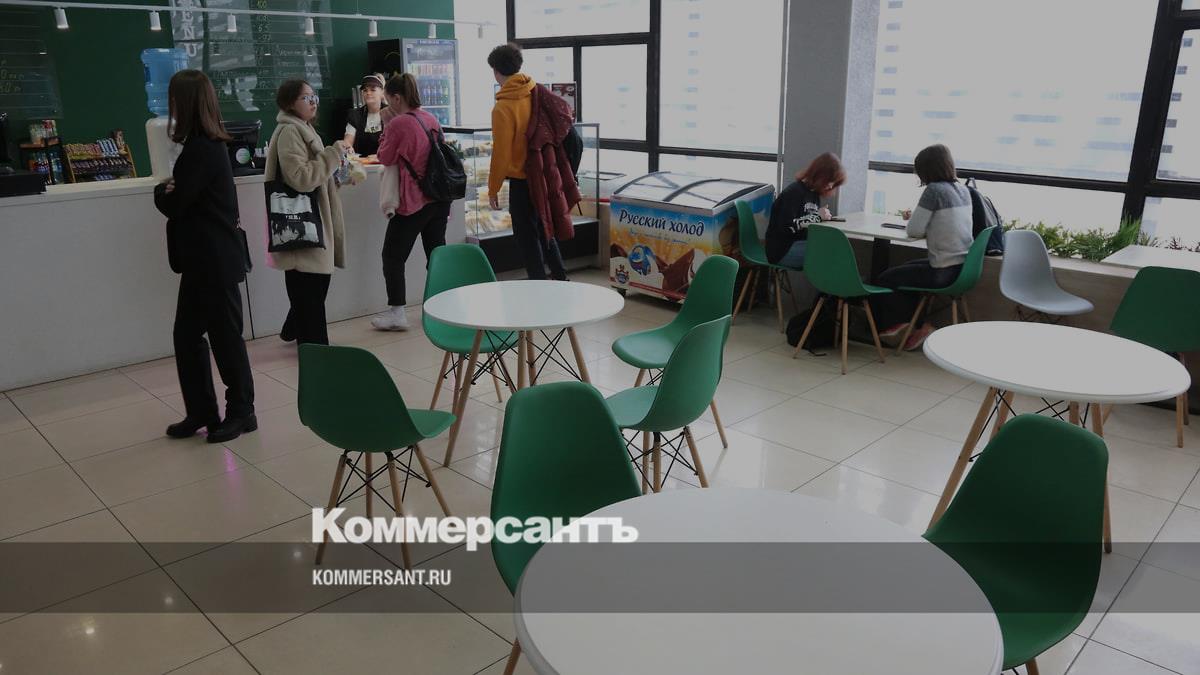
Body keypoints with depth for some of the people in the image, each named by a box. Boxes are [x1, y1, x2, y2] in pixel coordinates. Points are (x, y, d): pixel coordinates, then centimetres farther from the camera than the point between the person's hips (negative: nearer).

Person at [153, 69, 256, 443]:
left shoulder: (201, 150, -18)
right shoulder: (205, 145, 13)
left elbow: (173, 204, -16)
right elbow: (187, 196, 11)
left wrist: (161, 190, 4)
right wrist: (170, 190, -9)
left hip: (215, 260, -10)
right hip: (205, 258, 10)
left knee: (225, 336, 2)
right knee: (187, 335, 13)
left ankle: (241, 412, 15)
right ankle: (202, 412, 22)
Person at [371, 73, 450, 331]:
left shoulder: (398, 123, -13)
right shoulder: (432, 120, 8)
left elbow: (385, 159, -3)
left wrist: (386, 129, 3)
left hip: (413, 201, -7)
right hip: (439, 198, 7)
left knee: (393, 255, 3)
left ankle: (396, 313, 3)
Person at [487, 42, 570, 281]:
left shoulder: (502, 107, -17)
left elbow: (501, 153, -15)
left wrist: (493, 188, -4)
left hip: (521, 179, -6)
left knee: (526, 236, 6)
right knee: (542, 228, 22)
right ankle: (560, 277, 28)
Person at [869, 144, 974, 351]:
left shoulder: (934, 190, -15)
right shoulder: (963, 190, 9)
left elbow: (915, 230, -14)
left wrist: (913, 218, 7)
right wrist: (917, 216, 12)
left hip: (945, 271, -9)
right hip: (965, 266, 9)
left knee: (886, 279, 5)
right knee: (907, 268, 30)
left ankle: (920, 325, 17)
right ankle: (903, 321, 30)